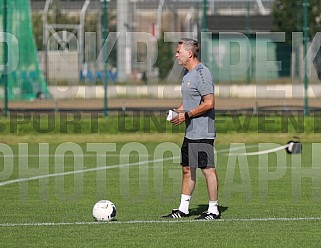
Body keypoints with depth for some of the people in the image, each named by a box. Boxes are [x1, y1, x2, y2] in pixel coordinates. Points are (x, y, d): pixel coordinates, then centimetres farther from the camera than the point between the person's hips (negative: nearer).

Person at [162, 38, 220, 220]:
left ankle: (213, 210, 0)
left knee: (207, 169, -5)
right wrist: (177, 111, 8)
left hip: (202, 133, -10)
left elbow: (209, 103, -19)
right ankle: (183, 209, 18)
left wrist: (186, 115, -17)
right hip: (190, 132, 10)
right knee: (187, 168, 12)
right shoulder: (188, 74, 16)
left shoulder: (202, 73, -15)